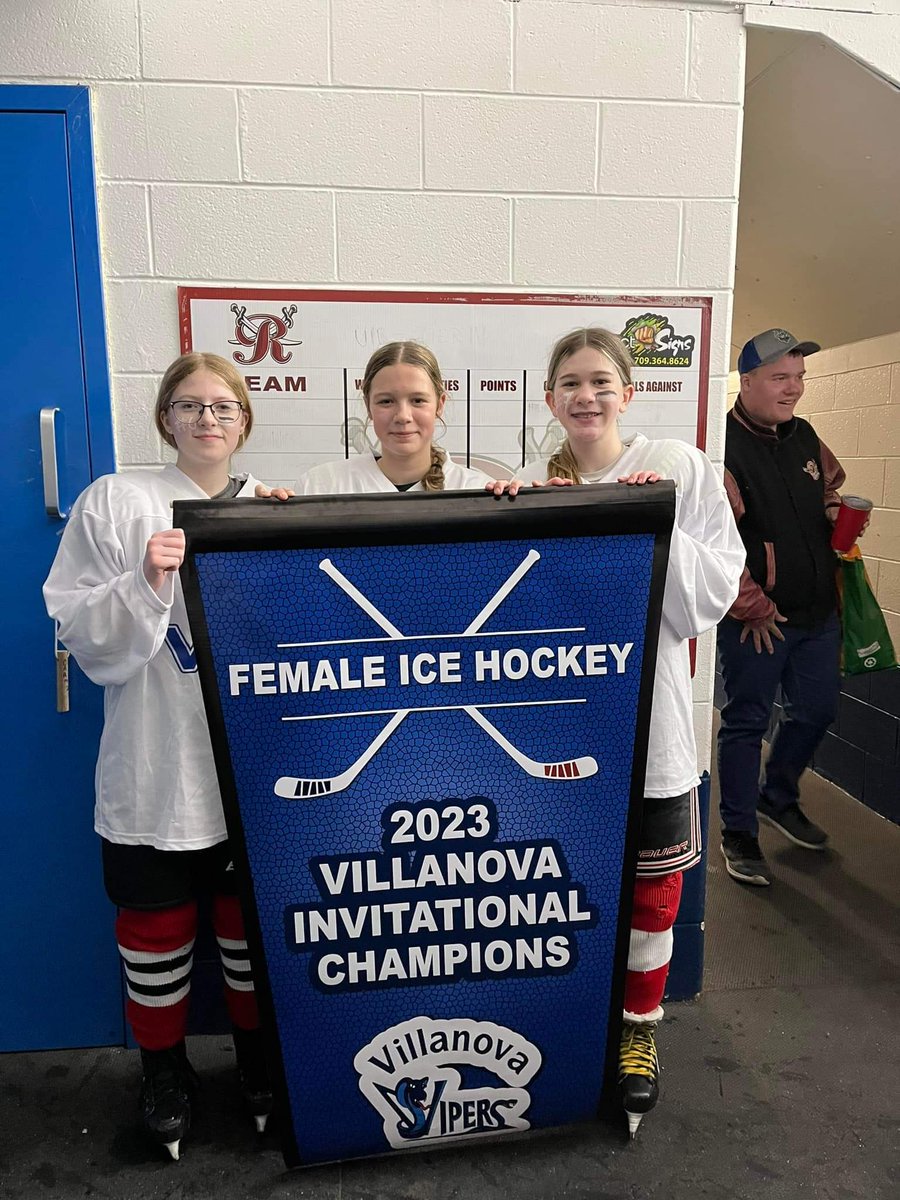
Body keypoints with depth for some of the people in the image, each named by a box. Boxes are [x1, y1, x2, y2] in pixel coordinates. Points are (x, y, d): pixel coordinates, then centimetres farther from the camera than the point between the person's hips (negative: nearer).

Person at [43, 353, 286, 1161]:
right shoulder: (115, 502, -4)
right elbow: (90, 645, -9)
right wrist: (147, 582, -23)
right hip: (156, 767, -2)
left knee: (252, 915, 16)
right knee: (157, 922, 13)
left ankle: (257, 1050, 40)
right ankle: (165, 1066, 39)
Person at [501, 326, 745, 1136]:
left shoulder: (683, 469, -3)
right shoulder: (529, 487, 2)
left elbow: (711, 598, -6)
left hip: (647, 717, -1)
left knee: (650, 885, 13)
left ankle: (639, 1029, 38)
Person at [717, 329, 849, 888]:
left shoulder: (804, 436, 8)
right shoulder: (723, 445, -17)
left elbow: (832, 483, 27)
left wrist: (836, 506, 3)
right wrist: (753, 607, -18)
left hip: (817, 611, 8)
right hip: (758, 620, -8)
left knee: (817, 710, 19)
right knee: (746, 723, 6)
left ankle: (778, 797, 43)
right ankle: (739, 833, 22)